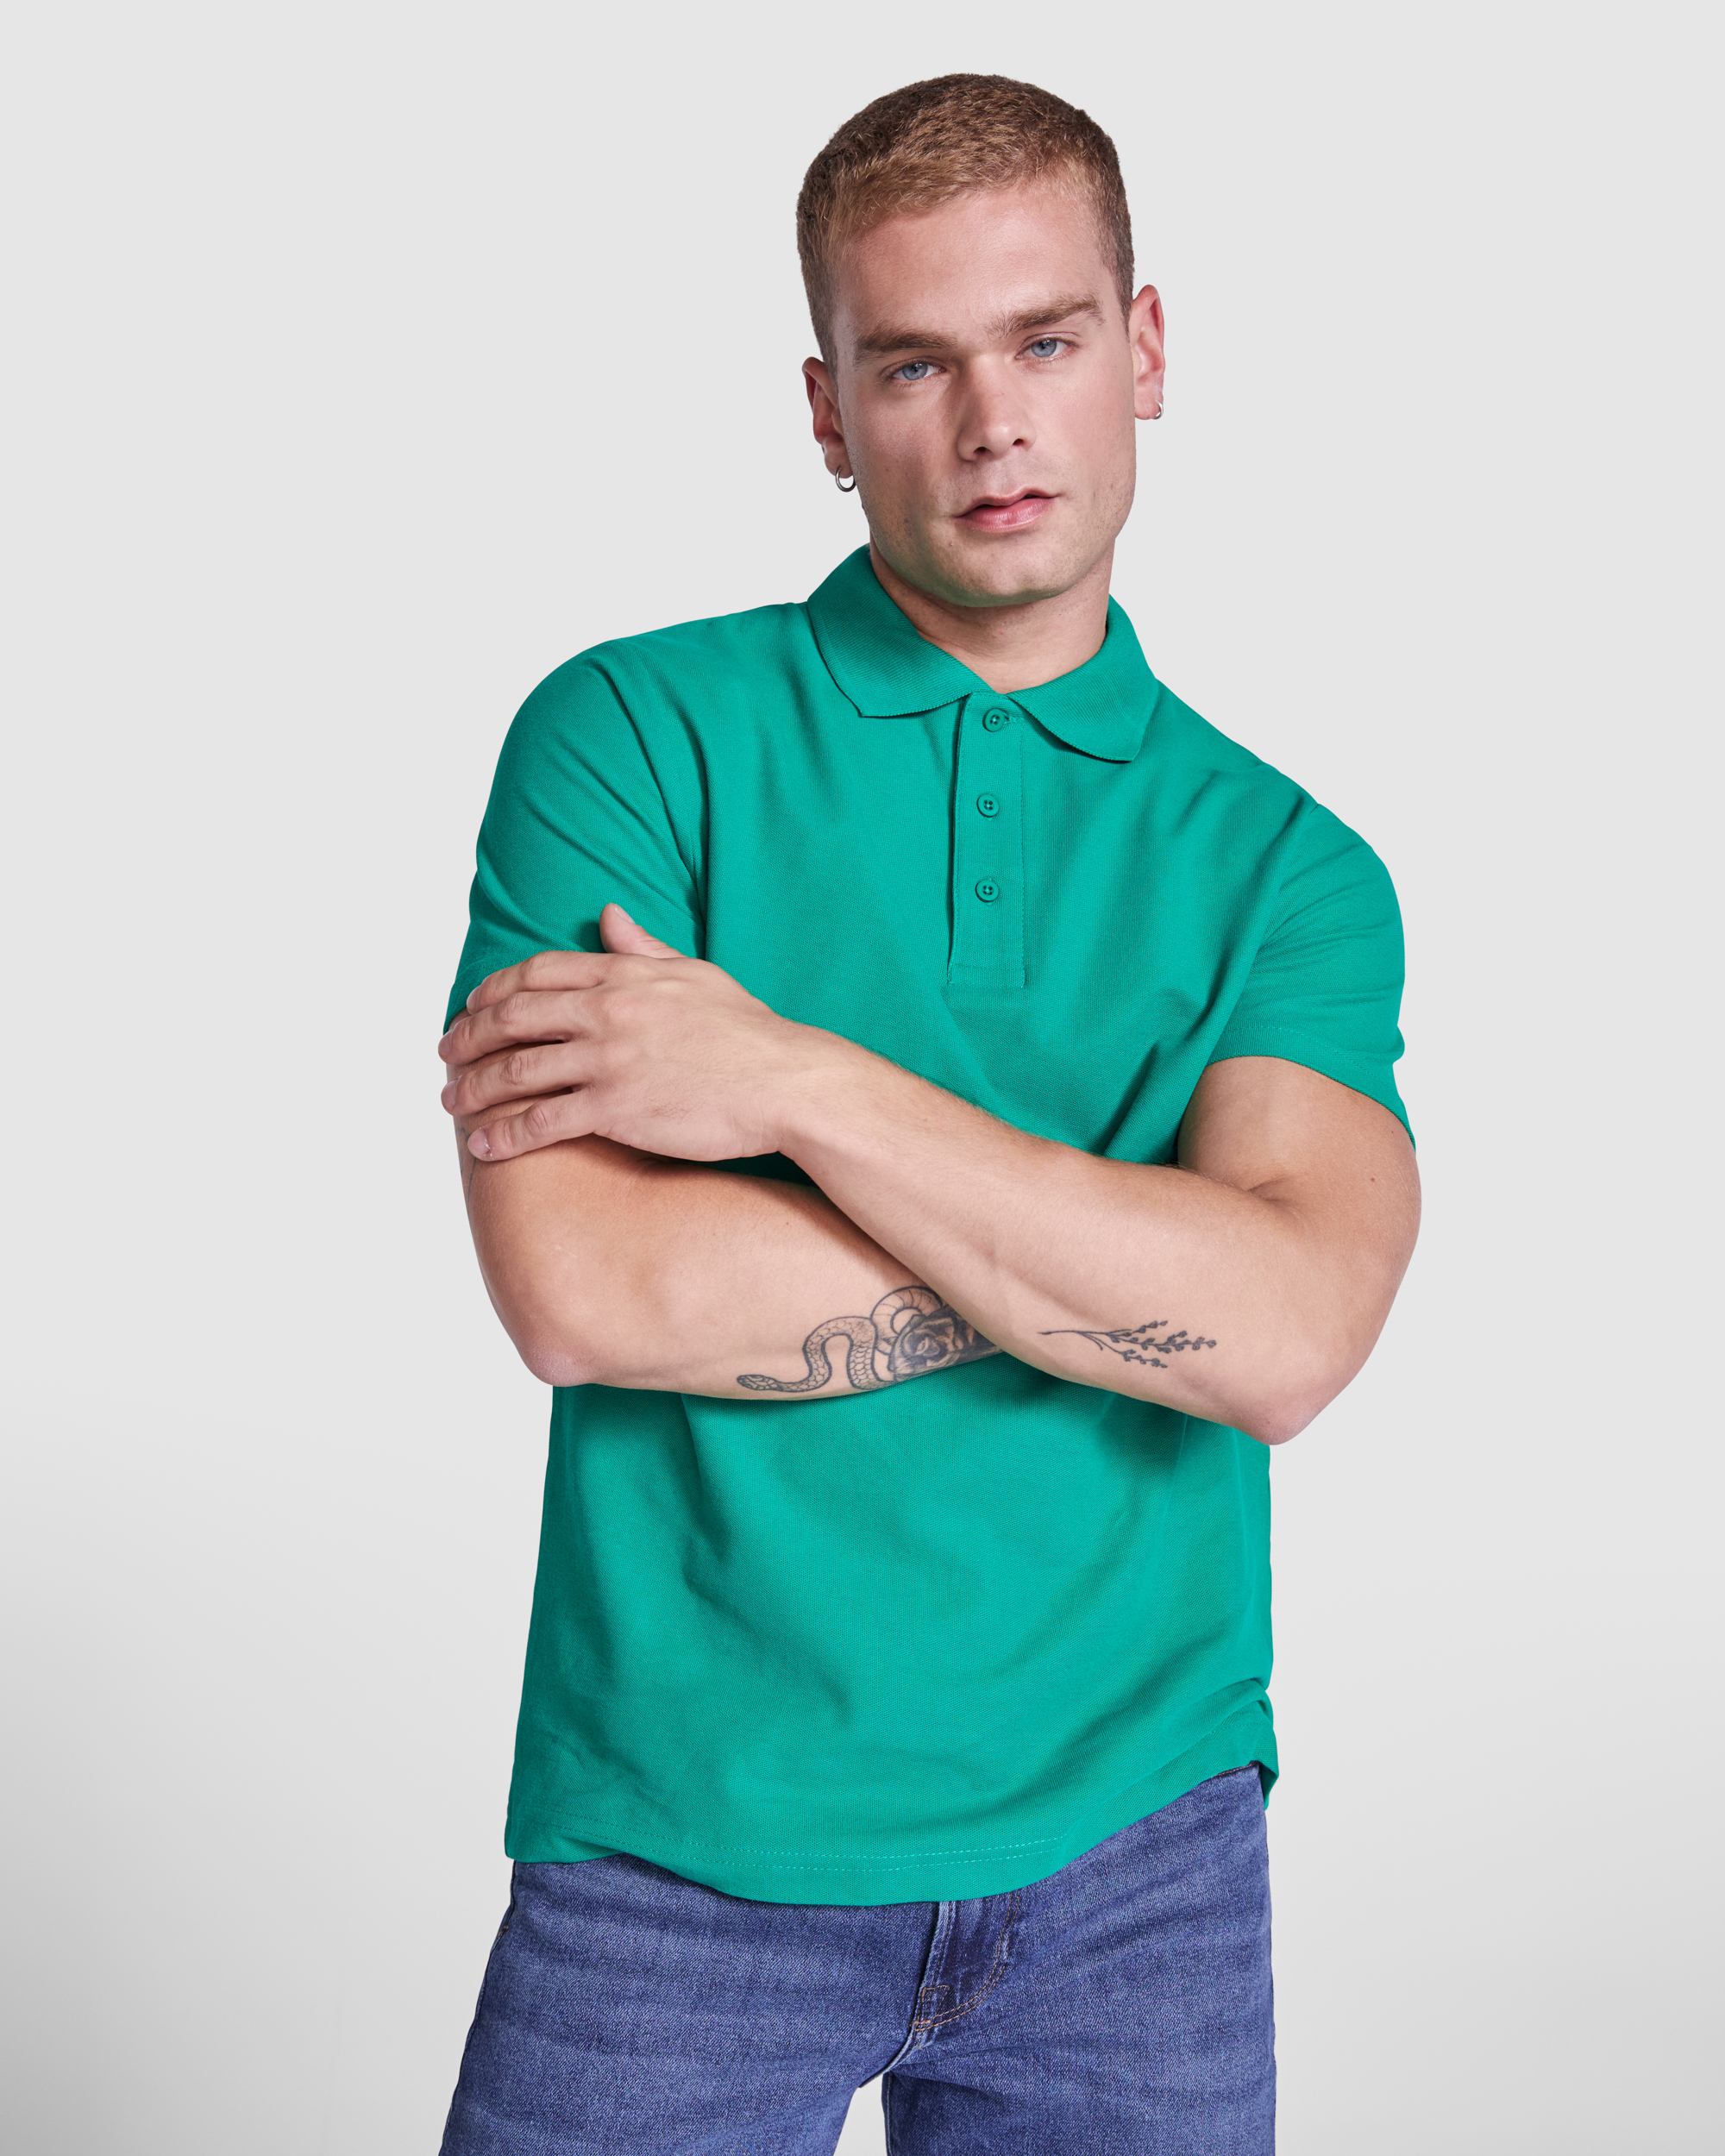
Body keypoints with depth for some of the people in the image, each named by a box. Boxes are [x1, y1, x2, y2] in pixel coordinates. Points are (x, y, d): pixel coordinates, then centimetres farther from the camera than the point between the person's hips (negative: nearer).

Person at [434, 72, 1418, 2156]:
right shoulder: (632, 732, -4)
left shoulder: (1288, 866, 2)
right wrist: (1126, 1238, -13)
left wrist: (797, 1083, -18)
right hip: (685, 1845, -2)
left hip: (1134, 1849, 2)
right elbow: (580, 1286, -17)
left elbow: (1285, 1336, -15)